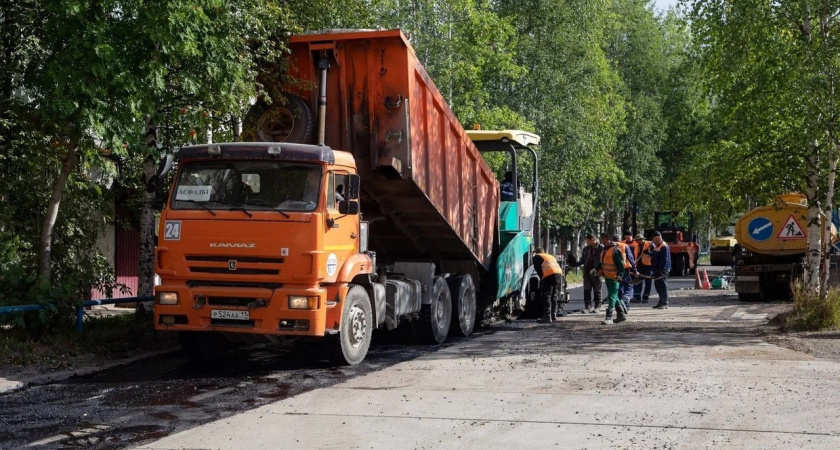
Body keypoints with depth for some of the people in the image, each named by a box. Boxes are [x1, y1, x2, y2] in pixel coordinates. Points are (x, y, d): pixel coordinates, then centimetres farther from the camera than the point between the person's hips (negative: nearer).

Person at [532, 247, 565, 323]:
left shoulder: (536, 257, 14)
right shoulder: (551, 257, 34)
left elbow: (538, 269, 3)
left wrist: (542, 277, 16)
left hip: (549, 276, -7)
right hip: (559, 274, 7)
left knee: (546, 296, -5)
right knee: (554, 296, 18)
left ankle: (547, 316, -13)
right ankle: (554, 315, 21)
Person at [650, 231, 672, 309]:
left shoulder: (664, 246, -12)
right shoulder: (656, 246, 18)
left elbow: (664, 259, -19)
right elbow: (653, 256, 27)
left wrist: (661, 270, -23)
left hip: (662, 270, -10)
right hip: (657, 270, 10)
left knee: (663, 286, -9)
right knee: (657, 285, 13)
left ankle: (665, 303, -9)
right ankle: (661, 302, 20)